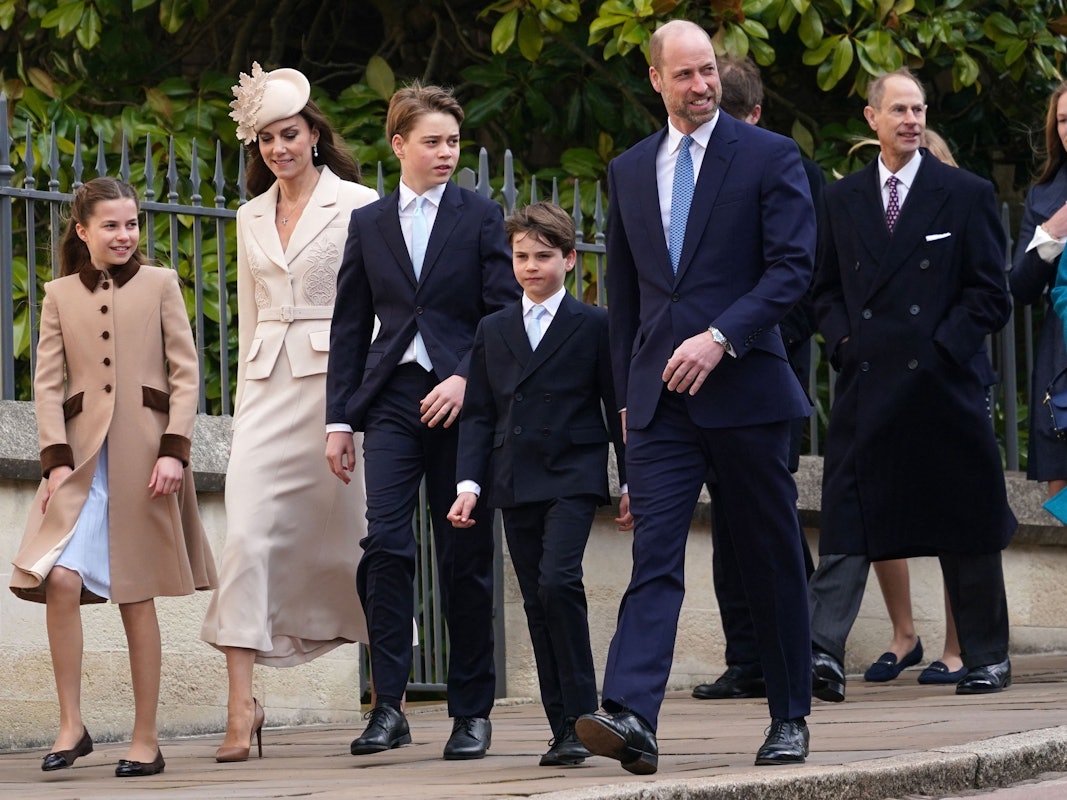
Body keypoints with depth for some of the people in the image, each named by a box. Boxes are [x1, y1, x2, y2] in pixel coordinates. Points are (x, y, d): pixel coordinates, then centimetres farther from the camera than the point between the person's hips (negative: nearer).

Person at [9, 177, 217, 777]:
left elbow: (185, 374, 3)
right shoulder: (60, 296, 12)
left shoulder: (160, 284, 8)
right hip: (82, 455, 1)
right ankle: (72, 725, -7)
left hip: (144, 452, -1)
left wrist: (173, 450, -9)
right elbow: (49, 384, 7)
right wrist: (57, 459, -6)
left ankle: (146, 740, 8)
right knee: (61, 579, -17)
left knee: (137, 595, 1)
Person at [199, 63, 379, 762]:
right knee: (247, 536, -10)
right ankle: (242, 709, -14)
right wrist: (245, 401, 15)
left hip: (336, 382, -4)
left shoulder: (358, 205, 0)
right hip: (268, 390, 4)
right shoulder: (252, 218, 16)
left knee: (349, 536, 2)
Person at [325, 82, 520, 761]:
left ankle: (472, 711, 10)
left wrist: (466, 380, -15)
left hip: (461, 399, -1)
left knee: (465, 558, 2)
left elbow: (505, 314, 0)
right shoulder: (368, 224, 13)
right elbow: (350, 327, 13)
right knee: (386, 544, -13)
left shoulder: (482, 217, 6)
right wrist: (341, 418, 7)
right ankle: (388, 706, -10)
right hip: (392, 399, 1)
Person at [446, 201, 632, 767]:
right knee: (537, 604, 4)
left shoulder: (593, 326, 2)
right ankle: (563, 730, 7)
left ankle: (581, 714, -15)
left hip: (572, 478, -5)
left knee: (558, 581, -22)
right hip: (515, 484, 5)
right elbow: (478, 414, 12)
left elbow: (618, 408, 4)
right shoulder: (493, 331, 13)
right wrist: (469, 483, 1)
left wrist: (631, 483, 1)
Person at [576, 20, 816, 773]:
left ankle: (791, 718, 19)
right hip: (661, 399, 3)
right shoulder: (629, 170, 14)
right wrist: (628, 393, 15)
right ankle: (631, 717, -23)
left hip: (744, 390, -3)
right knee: (655, 556, -10)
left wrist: (720, 338, -19)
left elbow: (792, 266, -8)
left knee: (772, 559, 7)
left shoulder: (770, 157, 0)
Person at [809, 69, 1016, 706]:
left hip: (945, 385, -2)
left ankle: (988, 658, 16)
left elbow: (991, 294, 1)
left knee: (966, 531, 6)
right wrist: (843, 340, 0)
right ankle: (825, 651, -17)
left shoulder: (967, 195, 3)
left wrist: (941, 349, -10)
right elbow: (827, 289, 18)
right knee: (848, 522, -9)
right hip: (867, 384, 2)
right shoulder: (843, 200, 12)